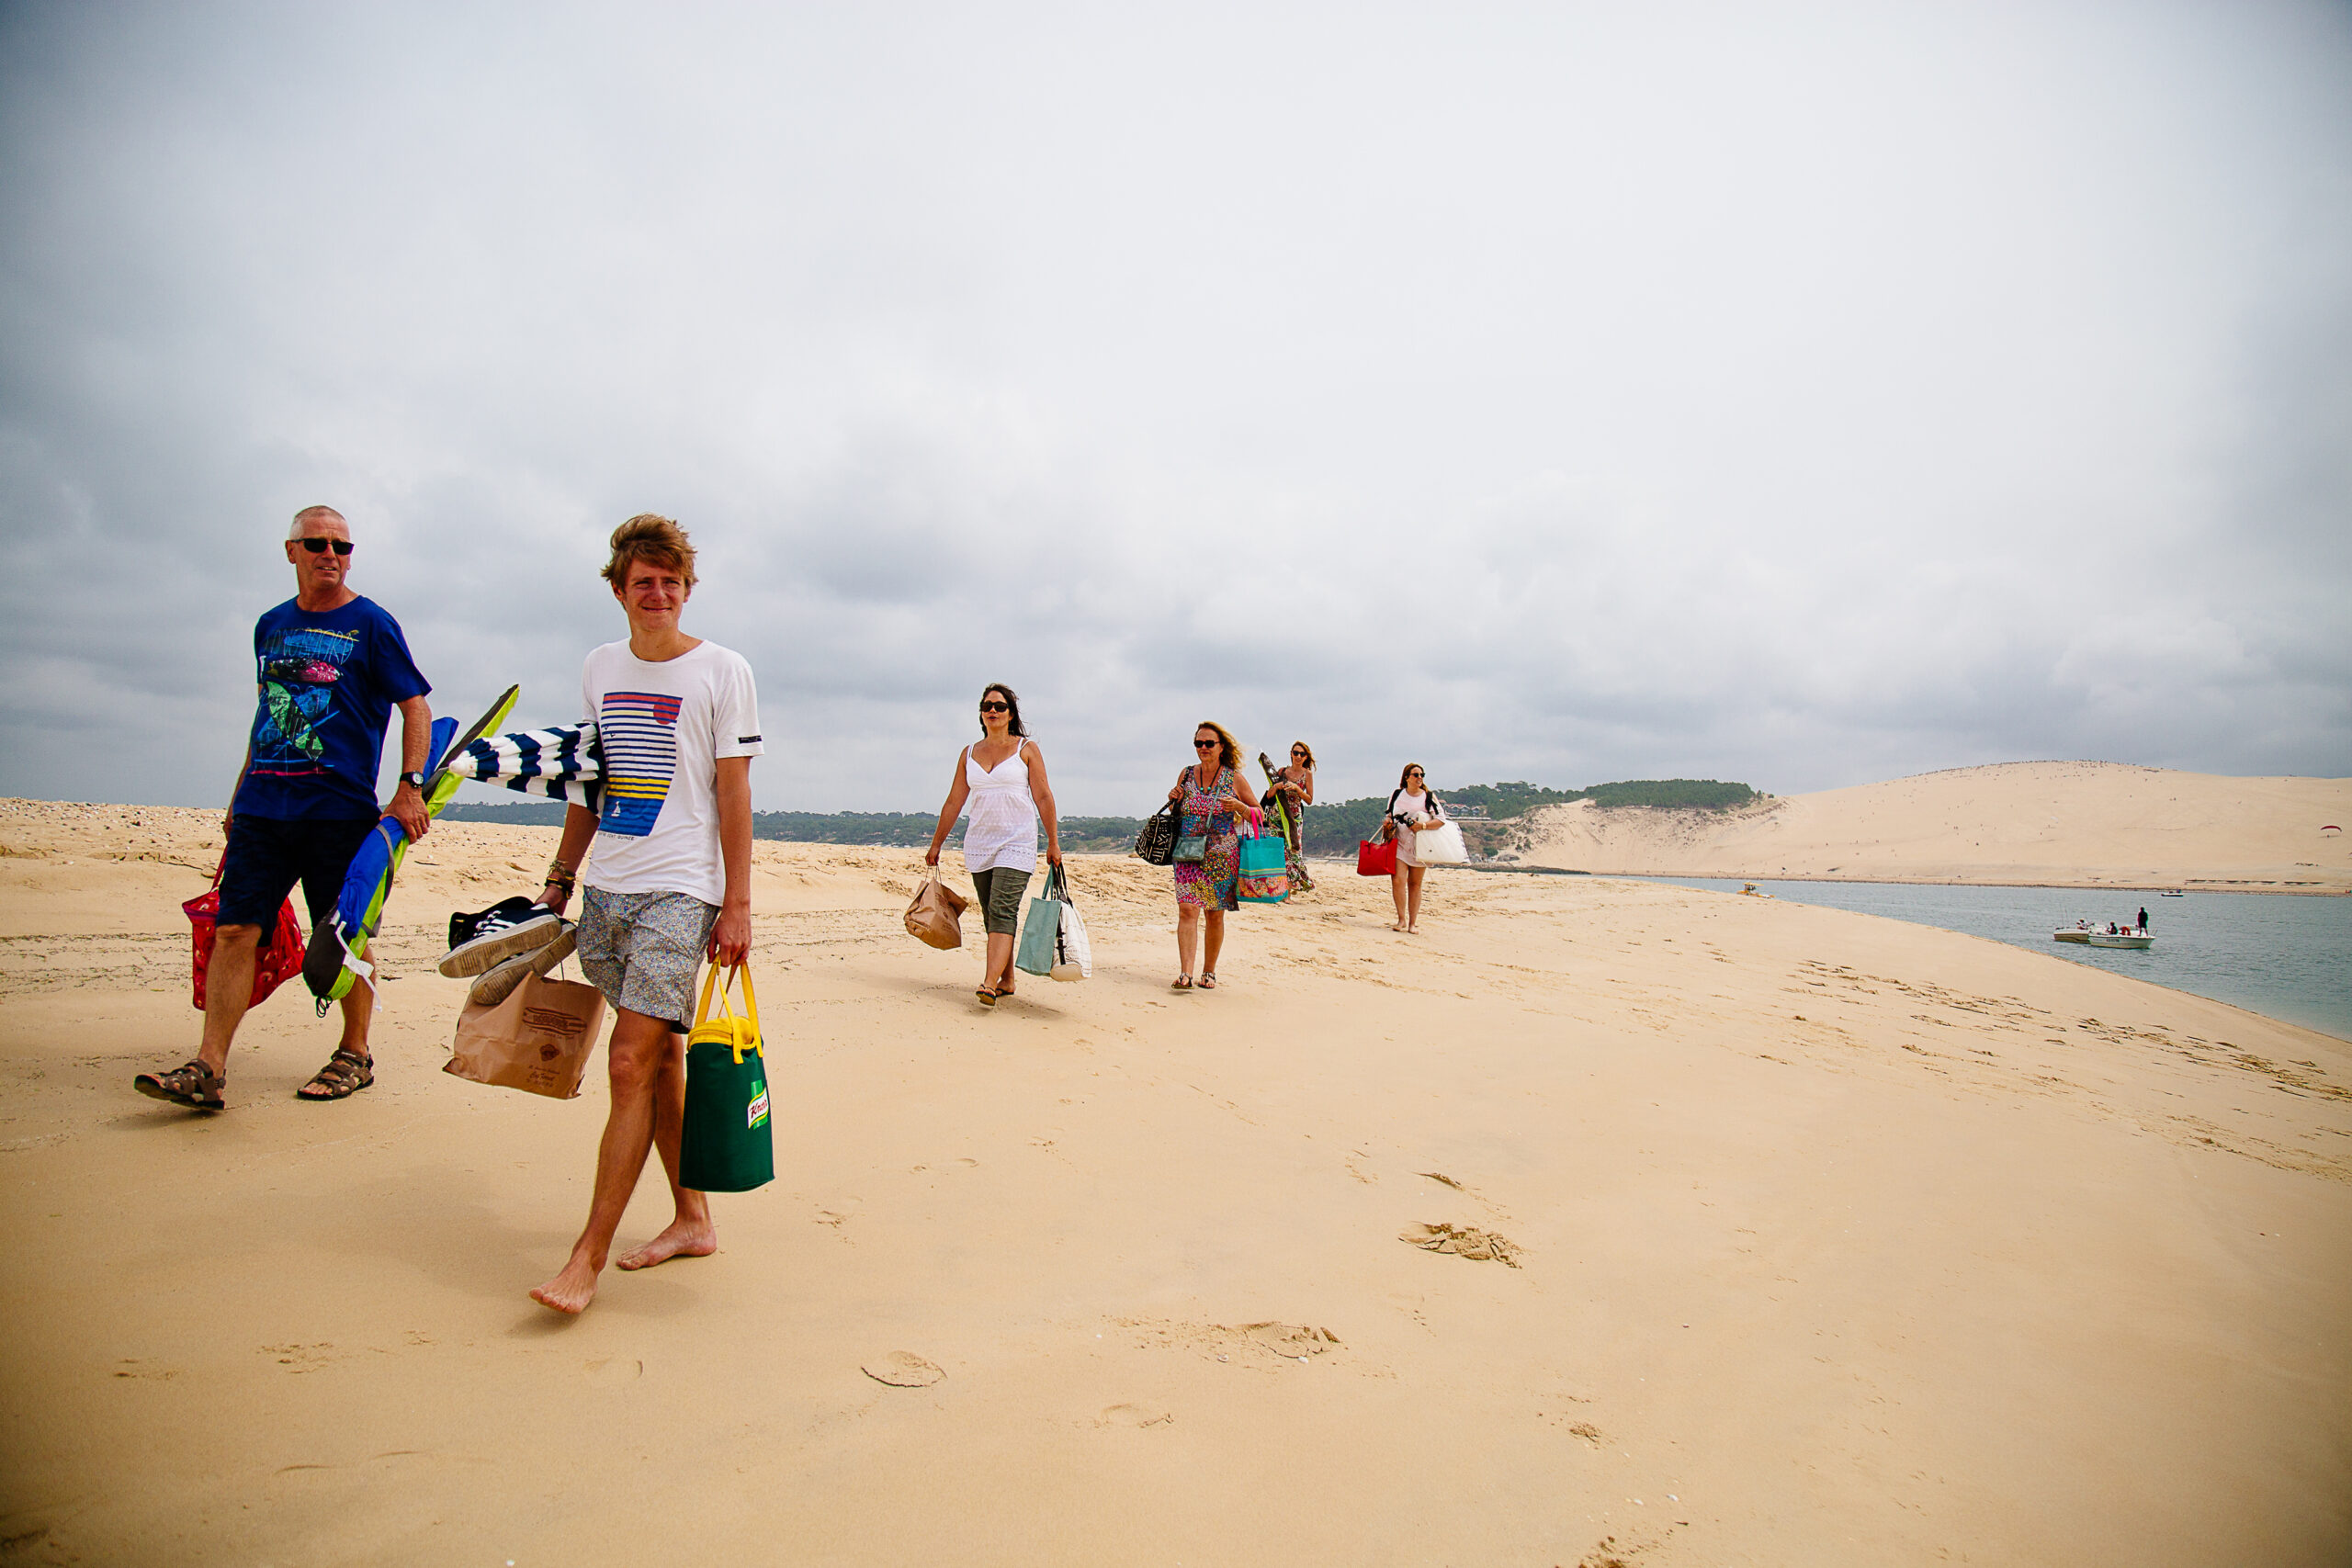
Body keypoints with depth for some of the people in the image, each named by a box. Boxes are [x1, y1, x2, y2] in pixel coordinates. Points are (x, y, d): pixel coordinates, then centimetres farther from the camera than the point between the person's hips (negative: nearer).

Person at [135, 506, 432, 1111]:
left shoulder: (371, 624, 1)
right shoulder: (271, 625, 16)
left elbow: (416, 708, -2)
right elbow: (268, 715, 23)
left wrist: (410, 788, -13)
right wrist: (239, 796, 20)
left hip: (339, 808, -4)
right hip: (263, 806, 5)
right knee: (234, 929, -2)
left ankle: (355, 1055, 17)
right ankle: (208, 1069, 0)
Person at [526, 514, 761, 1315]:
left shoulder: (721, 670, -2)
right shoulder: (600, 668, 13)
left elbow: (733, 792, -5)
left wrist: (738, 904, -9)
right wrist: (560, 876, 17)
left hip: (679, 890, -5)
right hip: (606, 888, 6)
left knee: (632, 1063, -10)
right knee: (660, 1058, 11)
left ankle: (588, 1260, -4)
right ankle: (692, 1219, 23)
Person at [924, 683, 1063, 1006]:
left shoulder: (1027, 749, 1)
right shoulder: (969, 753, 11)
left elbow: (1044, 797, 1)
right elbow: (954, 802, 15)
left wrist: (1053, 842, -3)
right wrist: (936, 844, 16)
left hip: (1017, 844, -5)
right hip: (978, 844, 5)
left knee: (1002, 912, -16)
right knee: (992, 916, 8)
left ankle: (989, 984, -25)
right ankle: (1007, 981, 18)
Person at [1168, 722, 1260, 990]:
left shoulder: (1234, 779, 0)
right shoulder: (1186, 775, 7)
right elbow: (1176, 812, 20)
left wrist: (1239, 807, -13)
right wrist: (1173, 800, -1)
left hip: (1222, 856, -1)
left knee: (1215, 915, 6)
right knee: (1187, 910, -12)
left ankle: (1209, 972, 20)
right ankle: (1185, 973, -16)